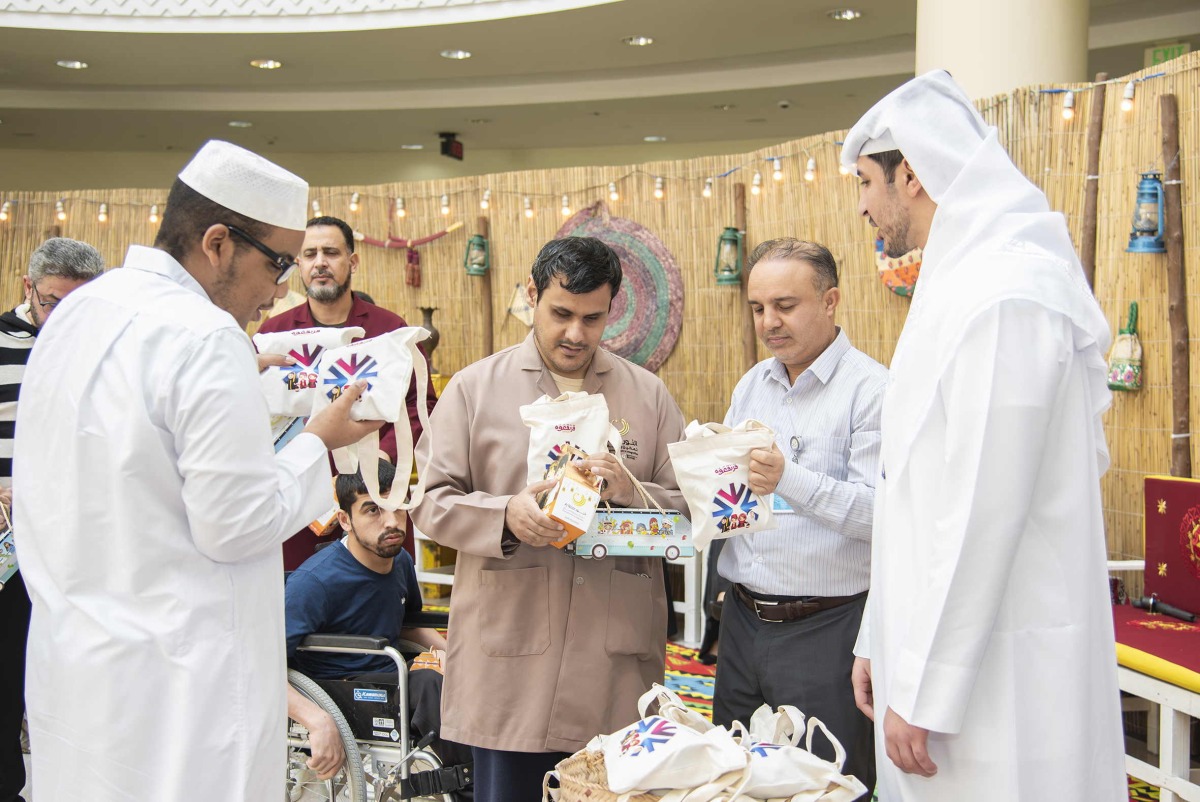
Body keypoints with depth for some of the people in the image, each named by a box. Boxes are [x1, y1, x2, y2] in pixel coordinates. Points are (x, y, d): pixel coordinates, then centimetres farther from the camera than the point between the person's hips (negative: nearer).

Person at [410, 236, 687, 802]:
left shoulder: (648, 394, 9)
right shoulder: (475, 387, 5)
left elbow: (688, 507, 8)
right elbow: (429, 501, 1)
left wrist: (631, 493, -12)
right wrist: (505, 515, -16)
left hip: (616, 660, 2)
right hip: (508, 657, -1)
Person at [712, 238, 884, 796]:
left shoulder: (872, 389, -11)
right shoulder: (752, 383, 11)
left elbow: (884, 512, -21)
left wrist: (789, 479, -30)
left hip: (826, 626, -6)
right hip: (743, 618, 7)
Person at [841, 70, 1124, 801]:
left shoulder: (1001, 297, -18)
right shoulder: (962, 283, 14)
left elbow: (985, 516, -22)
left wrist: (926, 693, -17)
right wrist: (881, 643, 18)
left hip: (998, 677, -9)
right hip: (945, 651, 9)